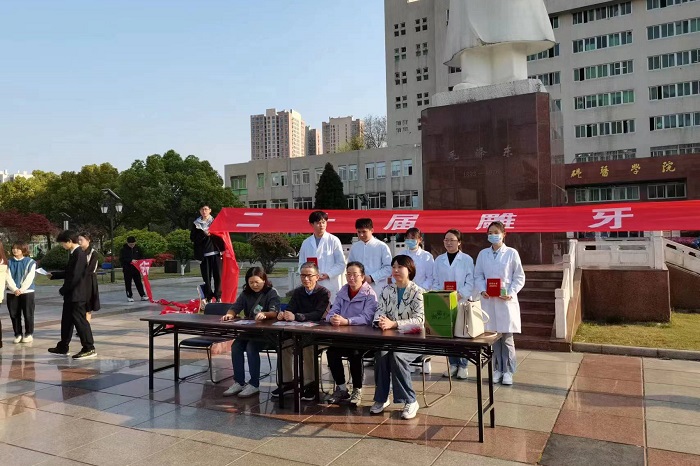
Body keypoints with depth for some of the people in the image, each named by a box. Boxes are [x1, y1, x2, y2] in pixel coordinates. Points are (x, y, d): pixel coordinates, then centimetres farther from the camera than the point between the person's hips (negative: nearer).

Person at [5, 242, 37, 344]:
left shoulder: (30, 262, -2)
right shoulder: (9, 262, 7)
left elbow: (29, 278, -8)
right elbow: (8, 278, -2)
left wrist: (21, 290, -16)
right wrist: (15, 289, -15)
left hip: (27, 292, -3)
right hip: (12, 292, 3)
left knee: (28, 314, 1)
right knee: (14, 315, 7)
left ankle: (29, 334, 11)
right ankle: (18, 334, 18)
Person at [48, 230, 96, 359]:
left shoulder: (79, 253, -18)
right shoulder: (74, 253, 13)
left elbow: (75, 276, -22)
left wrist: (63, 290, -13)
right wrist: (53, 276, 20)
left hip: (76, 295, -10)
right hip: (71, 295, 10)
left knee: (79, 320, -6)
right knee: (66, 320, 17)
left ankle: (89, 348, -1)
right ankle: (63, 347, 28)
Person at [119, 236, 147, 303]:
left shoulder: (137, 248, 5)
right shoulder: (124, 249, -7)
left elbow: (141, 256, 16)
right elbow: (121, 259, -14)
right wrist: (131, 260, -24)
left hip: (136, 269, 3)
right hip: (127, 269, -3)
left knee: (138, 282, 6)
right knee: (128, 283, 4)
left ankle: (143, 295, 9)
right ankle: (129, 296, 14)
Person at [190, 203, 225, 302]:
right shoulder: (196, 224, 9)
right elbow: (192, 238, 2)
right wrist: (204, 234, -11)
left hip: (216, 252, 0)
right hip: (203, 253, 0)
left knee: (218, 275, -2)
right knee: (206, 276, 0)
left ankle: (218, 296, 7)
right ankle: (208, 297, 7)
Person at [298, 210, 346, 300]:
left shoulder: (334, 240, 2)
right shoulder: (306, 243, 14)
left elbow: (341, 264, 0)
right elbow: (301, 264, 15)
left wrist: (328, 275, -12)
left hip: (331, 286, -3)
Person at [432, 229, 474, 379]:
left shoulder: (467, 259, 1)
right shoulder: (439, 260, 11)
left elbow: (470, 282, -4)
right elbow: (435, 281, 9)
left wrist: (460, 295, -16)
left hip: (462, 301, -3)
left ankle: (463, 365, 10)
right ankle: (453, 364, 16)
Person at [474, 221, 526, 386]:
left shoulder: (511, 253, 1)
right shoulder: (483, 254, 9)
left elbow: (519, 277, 1)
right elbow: (478, 276, 9)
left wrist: (510, 293, -12)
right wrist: (482, 290, -8)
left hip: (506, 300, -2)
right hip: (488, 300, 2)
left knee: (507, 337, 1)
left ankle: (508, 371, 11)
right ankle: (497, 369, 17)